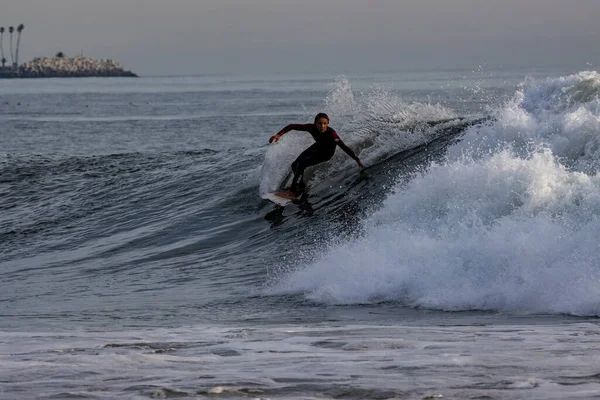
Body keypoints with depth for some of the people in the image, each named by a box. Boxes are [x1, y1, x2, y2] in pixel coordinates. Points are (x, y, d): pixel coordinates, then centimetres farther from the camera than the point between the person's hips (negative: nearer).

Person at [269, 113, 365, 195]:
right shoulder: (312, 128, -31)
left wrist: (357, 160, -42)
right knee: (295, 165, 8)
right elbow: (292, 126, -26)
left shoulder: (331, 134, -41)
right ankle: (301, 186, 35)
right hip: (317, 147, 5)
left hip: (326, 153, -5)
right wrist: (278, 134, -36)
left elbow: (344, 147, -39)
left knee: (301, 164, -21)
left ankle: (293, 190, -10)